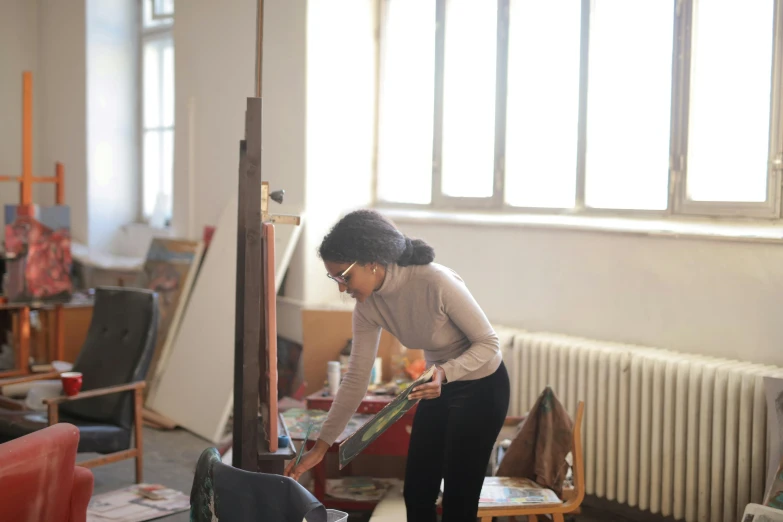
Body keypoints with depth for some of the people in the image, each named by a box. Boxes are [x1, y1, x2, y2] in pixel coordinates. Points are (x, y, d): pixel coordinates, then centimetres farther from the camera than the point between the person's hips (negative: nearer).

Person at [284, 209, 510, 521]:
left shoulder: (436, 282, -32)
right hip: (439, 387, 6)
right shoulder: (368, 305, -12)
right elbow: (356, 378, -8)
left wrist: (445, 373, -40)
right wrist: (321, 446, -10)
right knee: (416, 494, 11)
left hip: (482, 389, -6)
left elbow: (489, 343, -22)